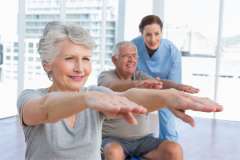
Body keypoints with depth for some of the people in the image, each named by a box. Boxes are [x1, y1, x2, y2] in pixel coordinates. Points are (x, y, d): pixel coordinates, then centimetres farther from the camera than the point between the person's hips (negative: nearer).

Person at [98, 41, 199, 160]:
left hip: (143, 139, 3)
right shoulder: (105, 76, -3)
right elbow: (112, 87, -28)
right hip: (114, 139, -3)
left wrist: (178, 86, -35)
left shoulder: (139, 76, 8)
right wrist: (136, 84, -48)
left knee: (174, 149, -19)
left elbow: (159, 83, -12)